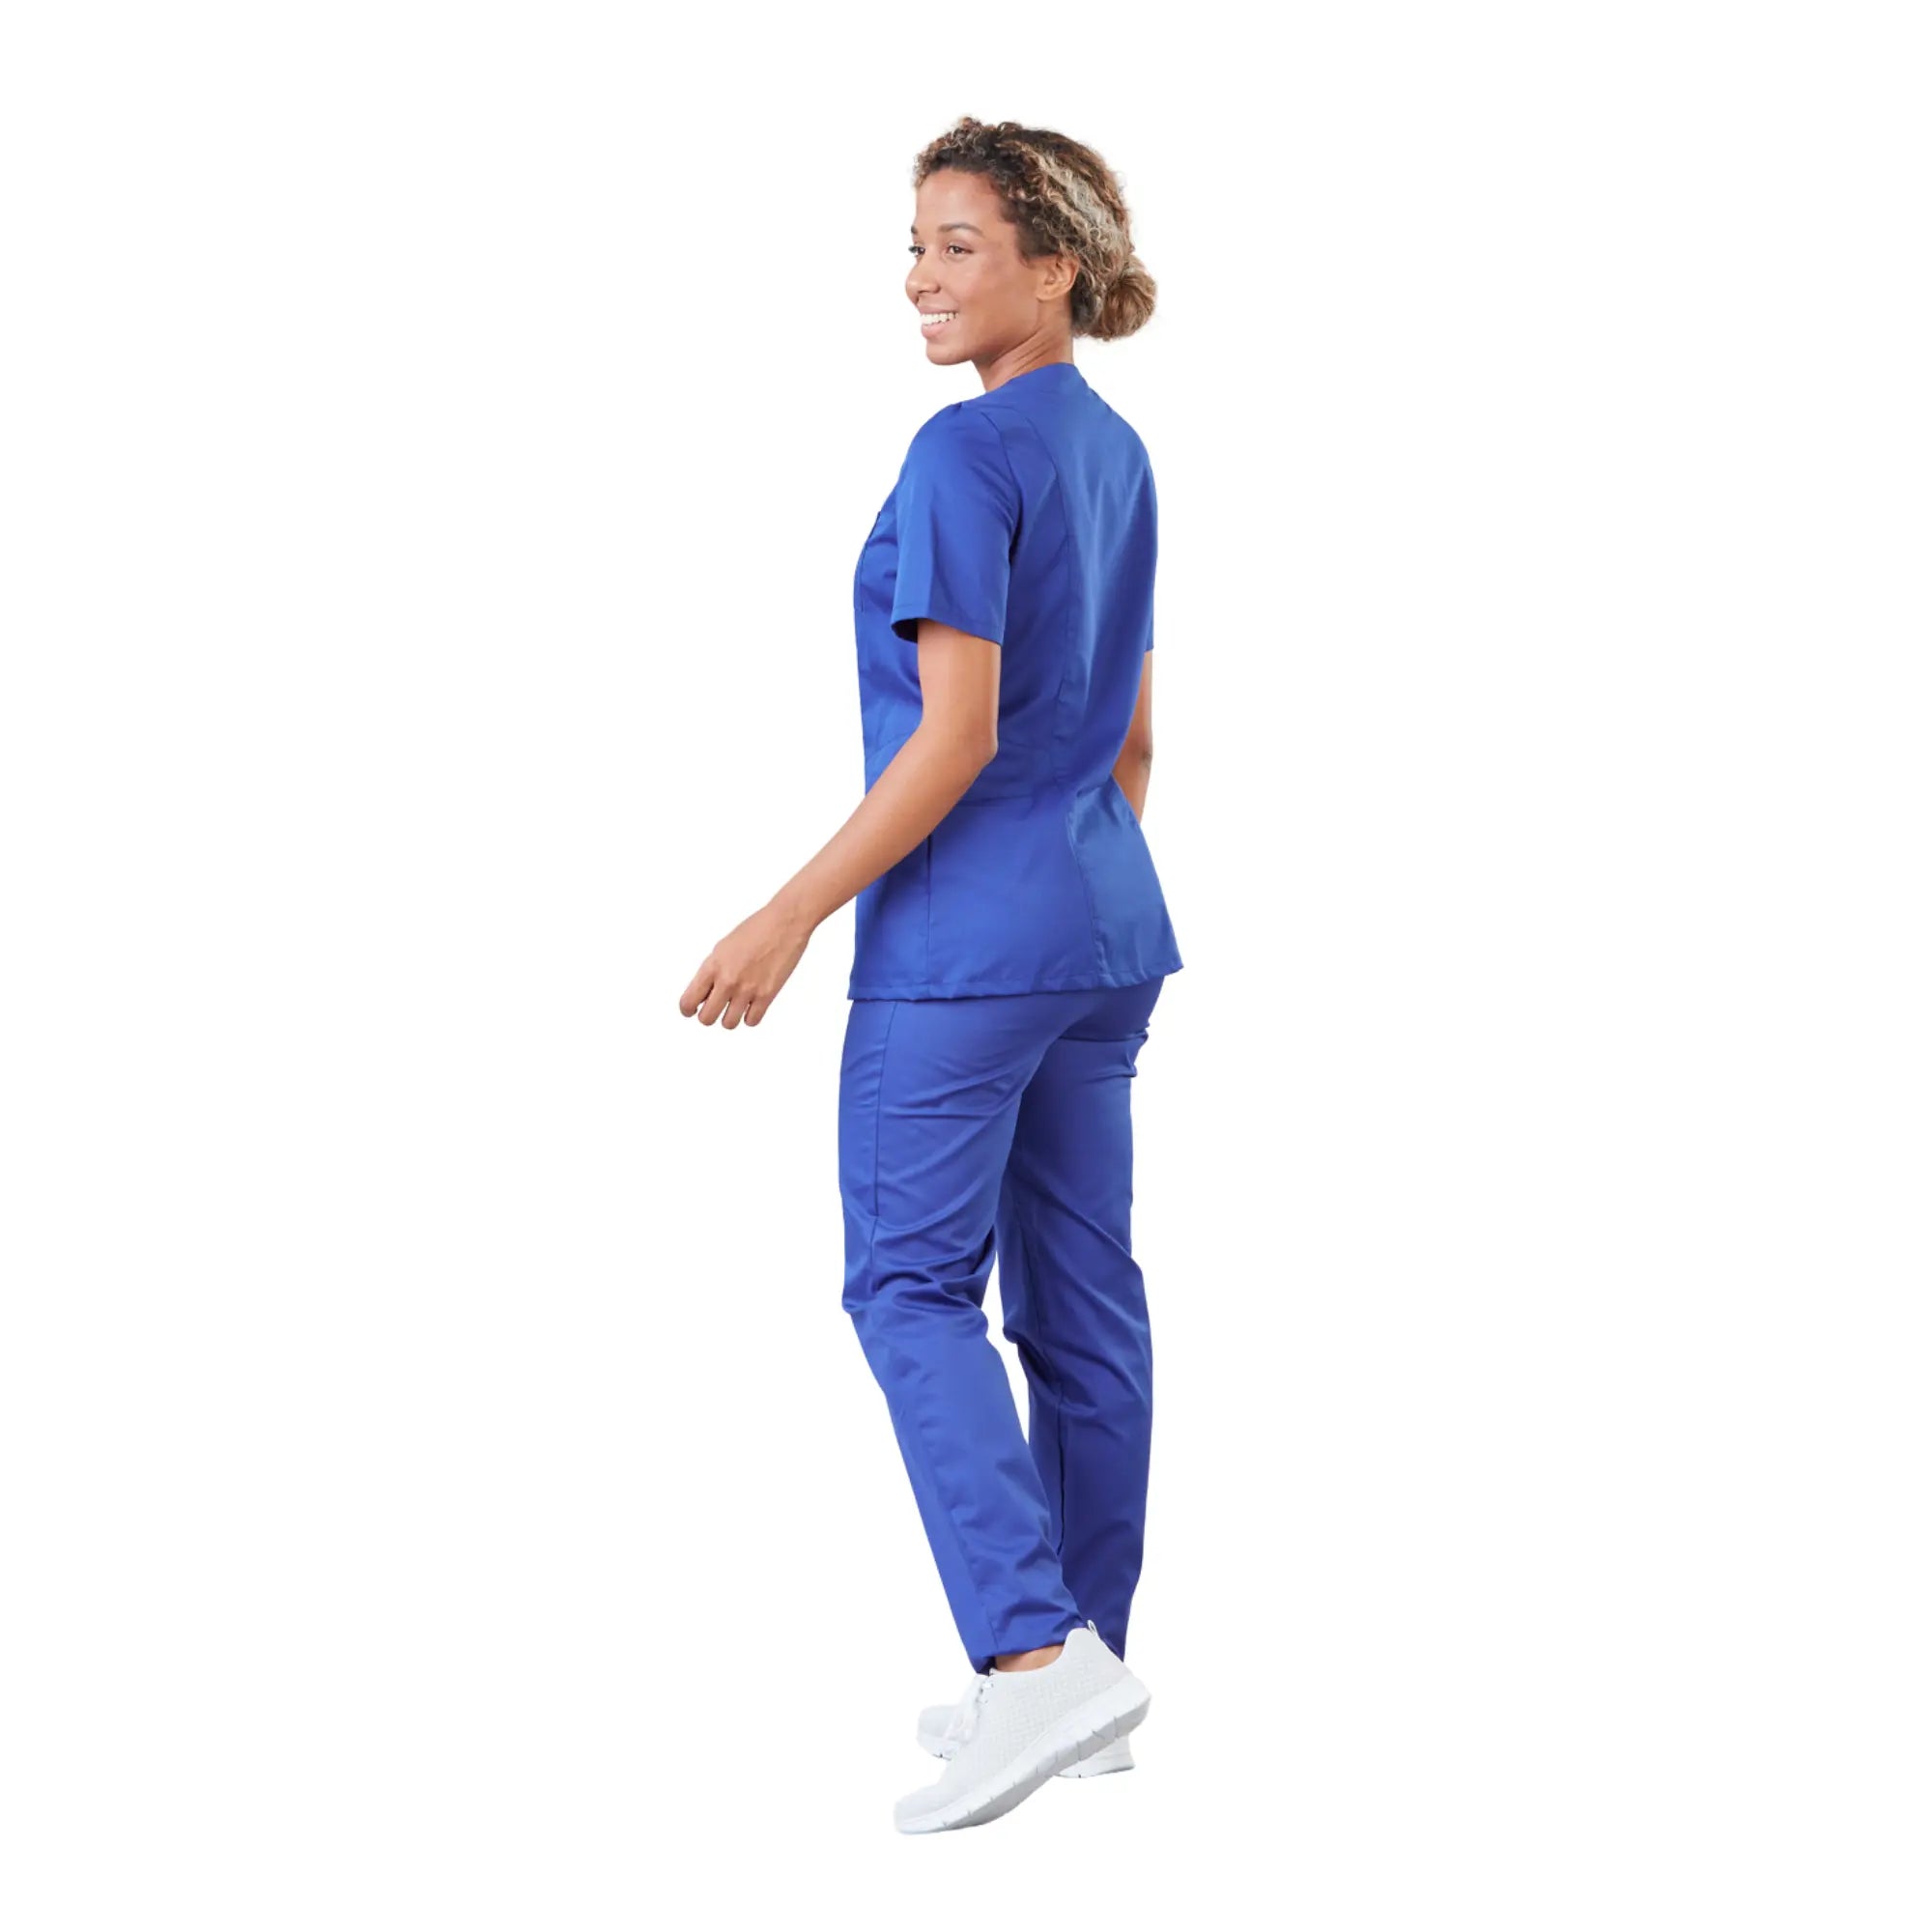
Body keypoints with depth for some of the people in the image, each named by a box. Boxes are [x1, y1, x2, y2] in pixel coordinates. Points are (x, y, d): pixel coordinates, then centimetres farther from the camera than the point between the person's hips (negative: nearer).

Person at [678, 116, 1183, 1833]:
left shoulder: (970, 452, -15)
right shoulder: (1117, 454, 12)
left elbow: (957, 734, -20)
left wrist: (794, 914, -16)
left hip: (967, 927, -9)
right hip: (1108, 926, 9)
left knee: (914, 1286, -2)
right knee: (1079, 1296, 10)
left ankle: (1038, 1649, -12)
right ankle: (1079, 1675, 16)